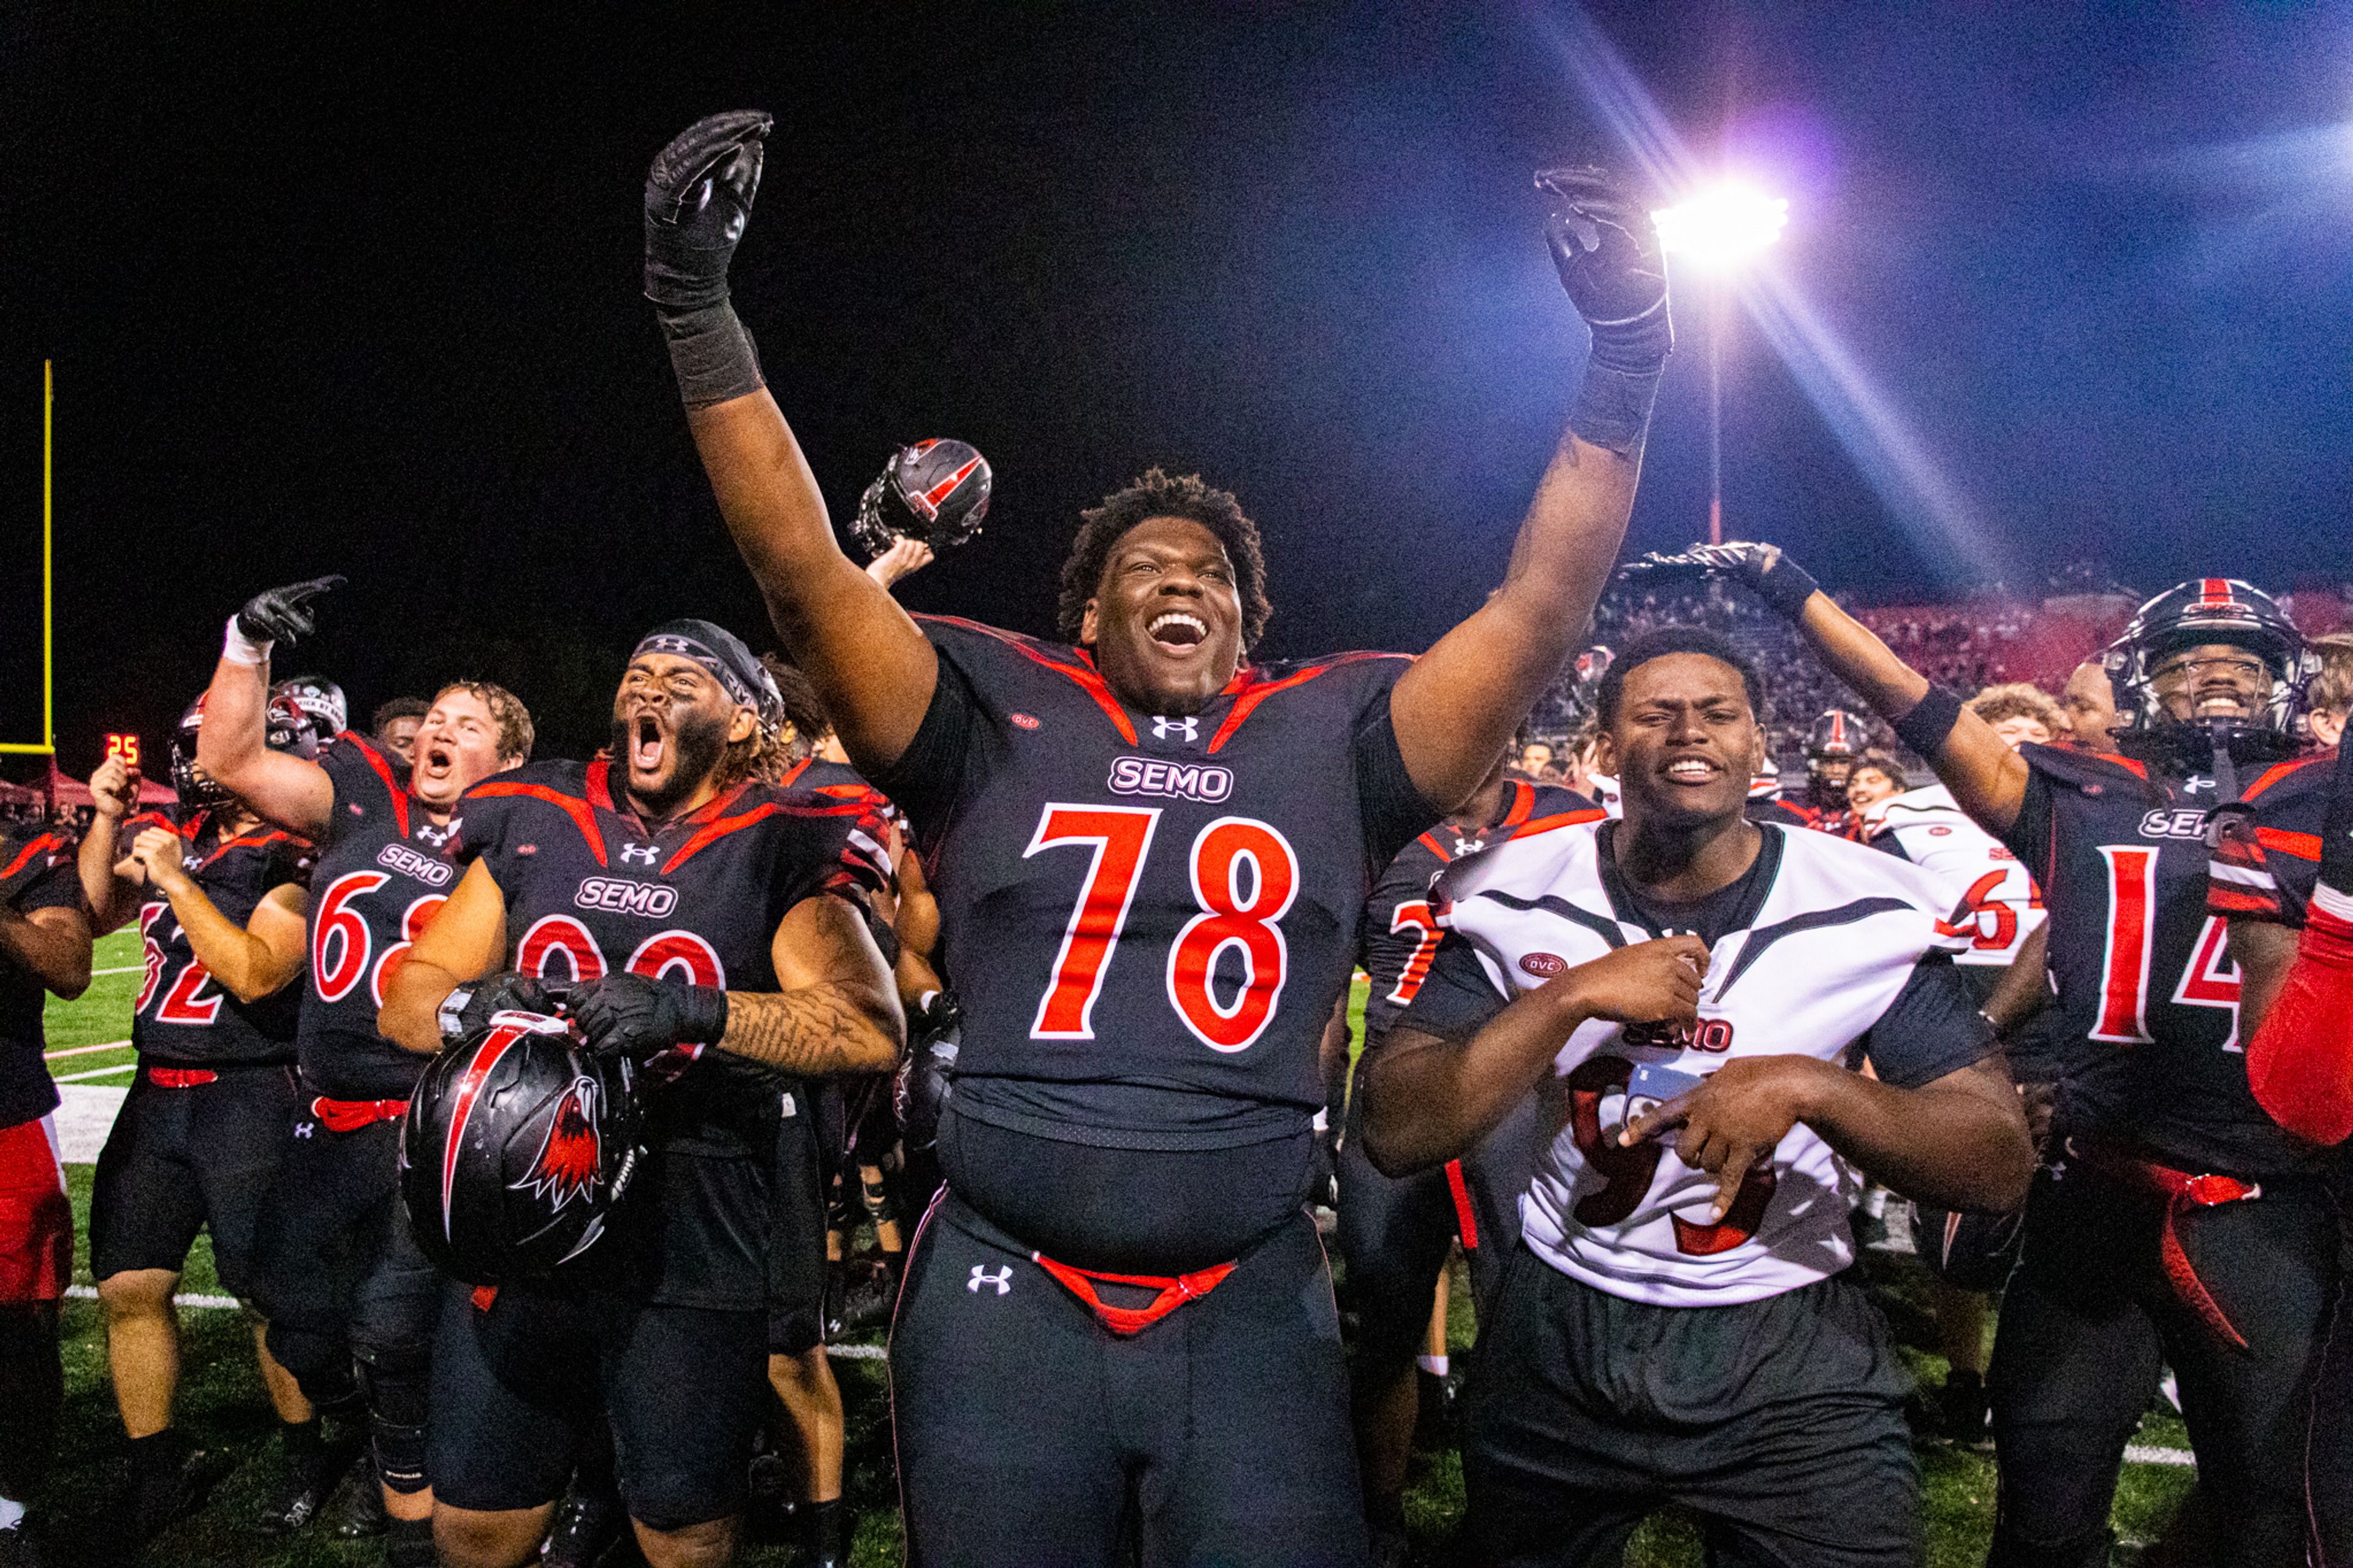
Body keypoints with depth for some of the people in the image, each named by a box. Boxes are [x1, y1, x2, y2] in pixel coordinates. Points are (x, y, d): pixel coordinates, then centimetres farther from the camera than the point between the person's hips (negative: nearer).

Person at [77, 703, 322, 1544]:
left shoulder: (296, 857, -12)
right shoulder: (167, 833, 10)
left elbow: (256, 974, -21)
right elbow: (90, 916, 16)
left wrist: (177, 879, -18)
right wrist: (107, 819, 5)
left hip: (251, 1098, -7)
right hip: (157, 1094, 7)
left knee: (272, 1292, 2)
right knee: (130, 1286, 9)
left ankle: (303, 1456, 21)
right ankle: (155, 1472, 24)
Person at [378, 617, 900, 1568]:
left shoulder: (780, 847, -5)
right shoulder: (532, 826, 7)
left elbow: (871, 1029, -18)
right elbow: (409, 994, 10)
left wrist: (691, 1009, -29)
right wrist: (469, 1005, -13)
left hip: (694, 1251, -3)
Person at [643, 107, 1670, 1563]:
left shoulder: (1330, 741, 6)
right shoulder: (1002, 722, 3)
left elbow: (1542, 608, 2)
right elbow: (808, 579, -5)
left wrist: (1625, 362, -2)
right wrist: (700, 316, -9)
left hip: (1250, 1313, 1)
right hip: (1003, 1302, 0)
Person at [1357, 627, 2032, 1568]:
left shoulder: (1870, 914, -10)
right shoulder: (1516, 899, -8)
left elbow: (2001, 1165, -11)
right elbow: (1394, 1136, -15)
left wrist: (1809, 1086, -28)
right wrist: (1570, 997, -26)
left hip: (1793, 1347, -1)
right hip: (1559, 1331, 2)